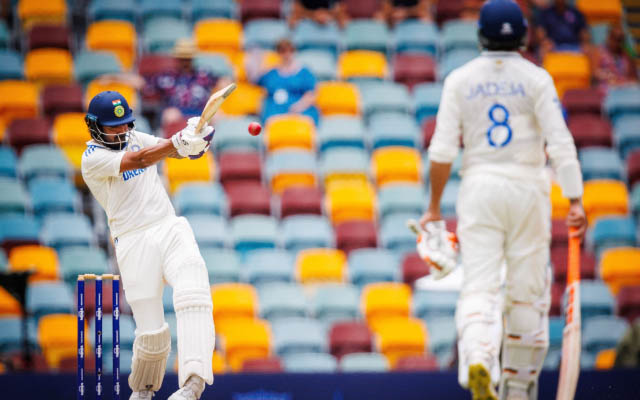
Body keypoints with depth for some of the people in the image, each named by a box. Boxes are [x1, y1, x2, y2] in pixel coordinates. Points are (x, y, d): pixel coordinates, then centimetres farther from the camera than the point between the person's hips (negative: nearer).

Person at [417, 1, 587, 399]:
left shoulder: (460, 79, 3)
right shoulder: (536, 79, -1)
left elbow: (442, 150, -2)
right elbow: (560, 144, -9)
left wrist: (434, 207, 6)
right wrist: (575, 201, -9)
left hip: (480, 188, 1)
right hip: (528, 188, -1)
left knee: (480, 287, -5)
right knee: (528, 291, 10)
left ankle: (478, 362, -33)